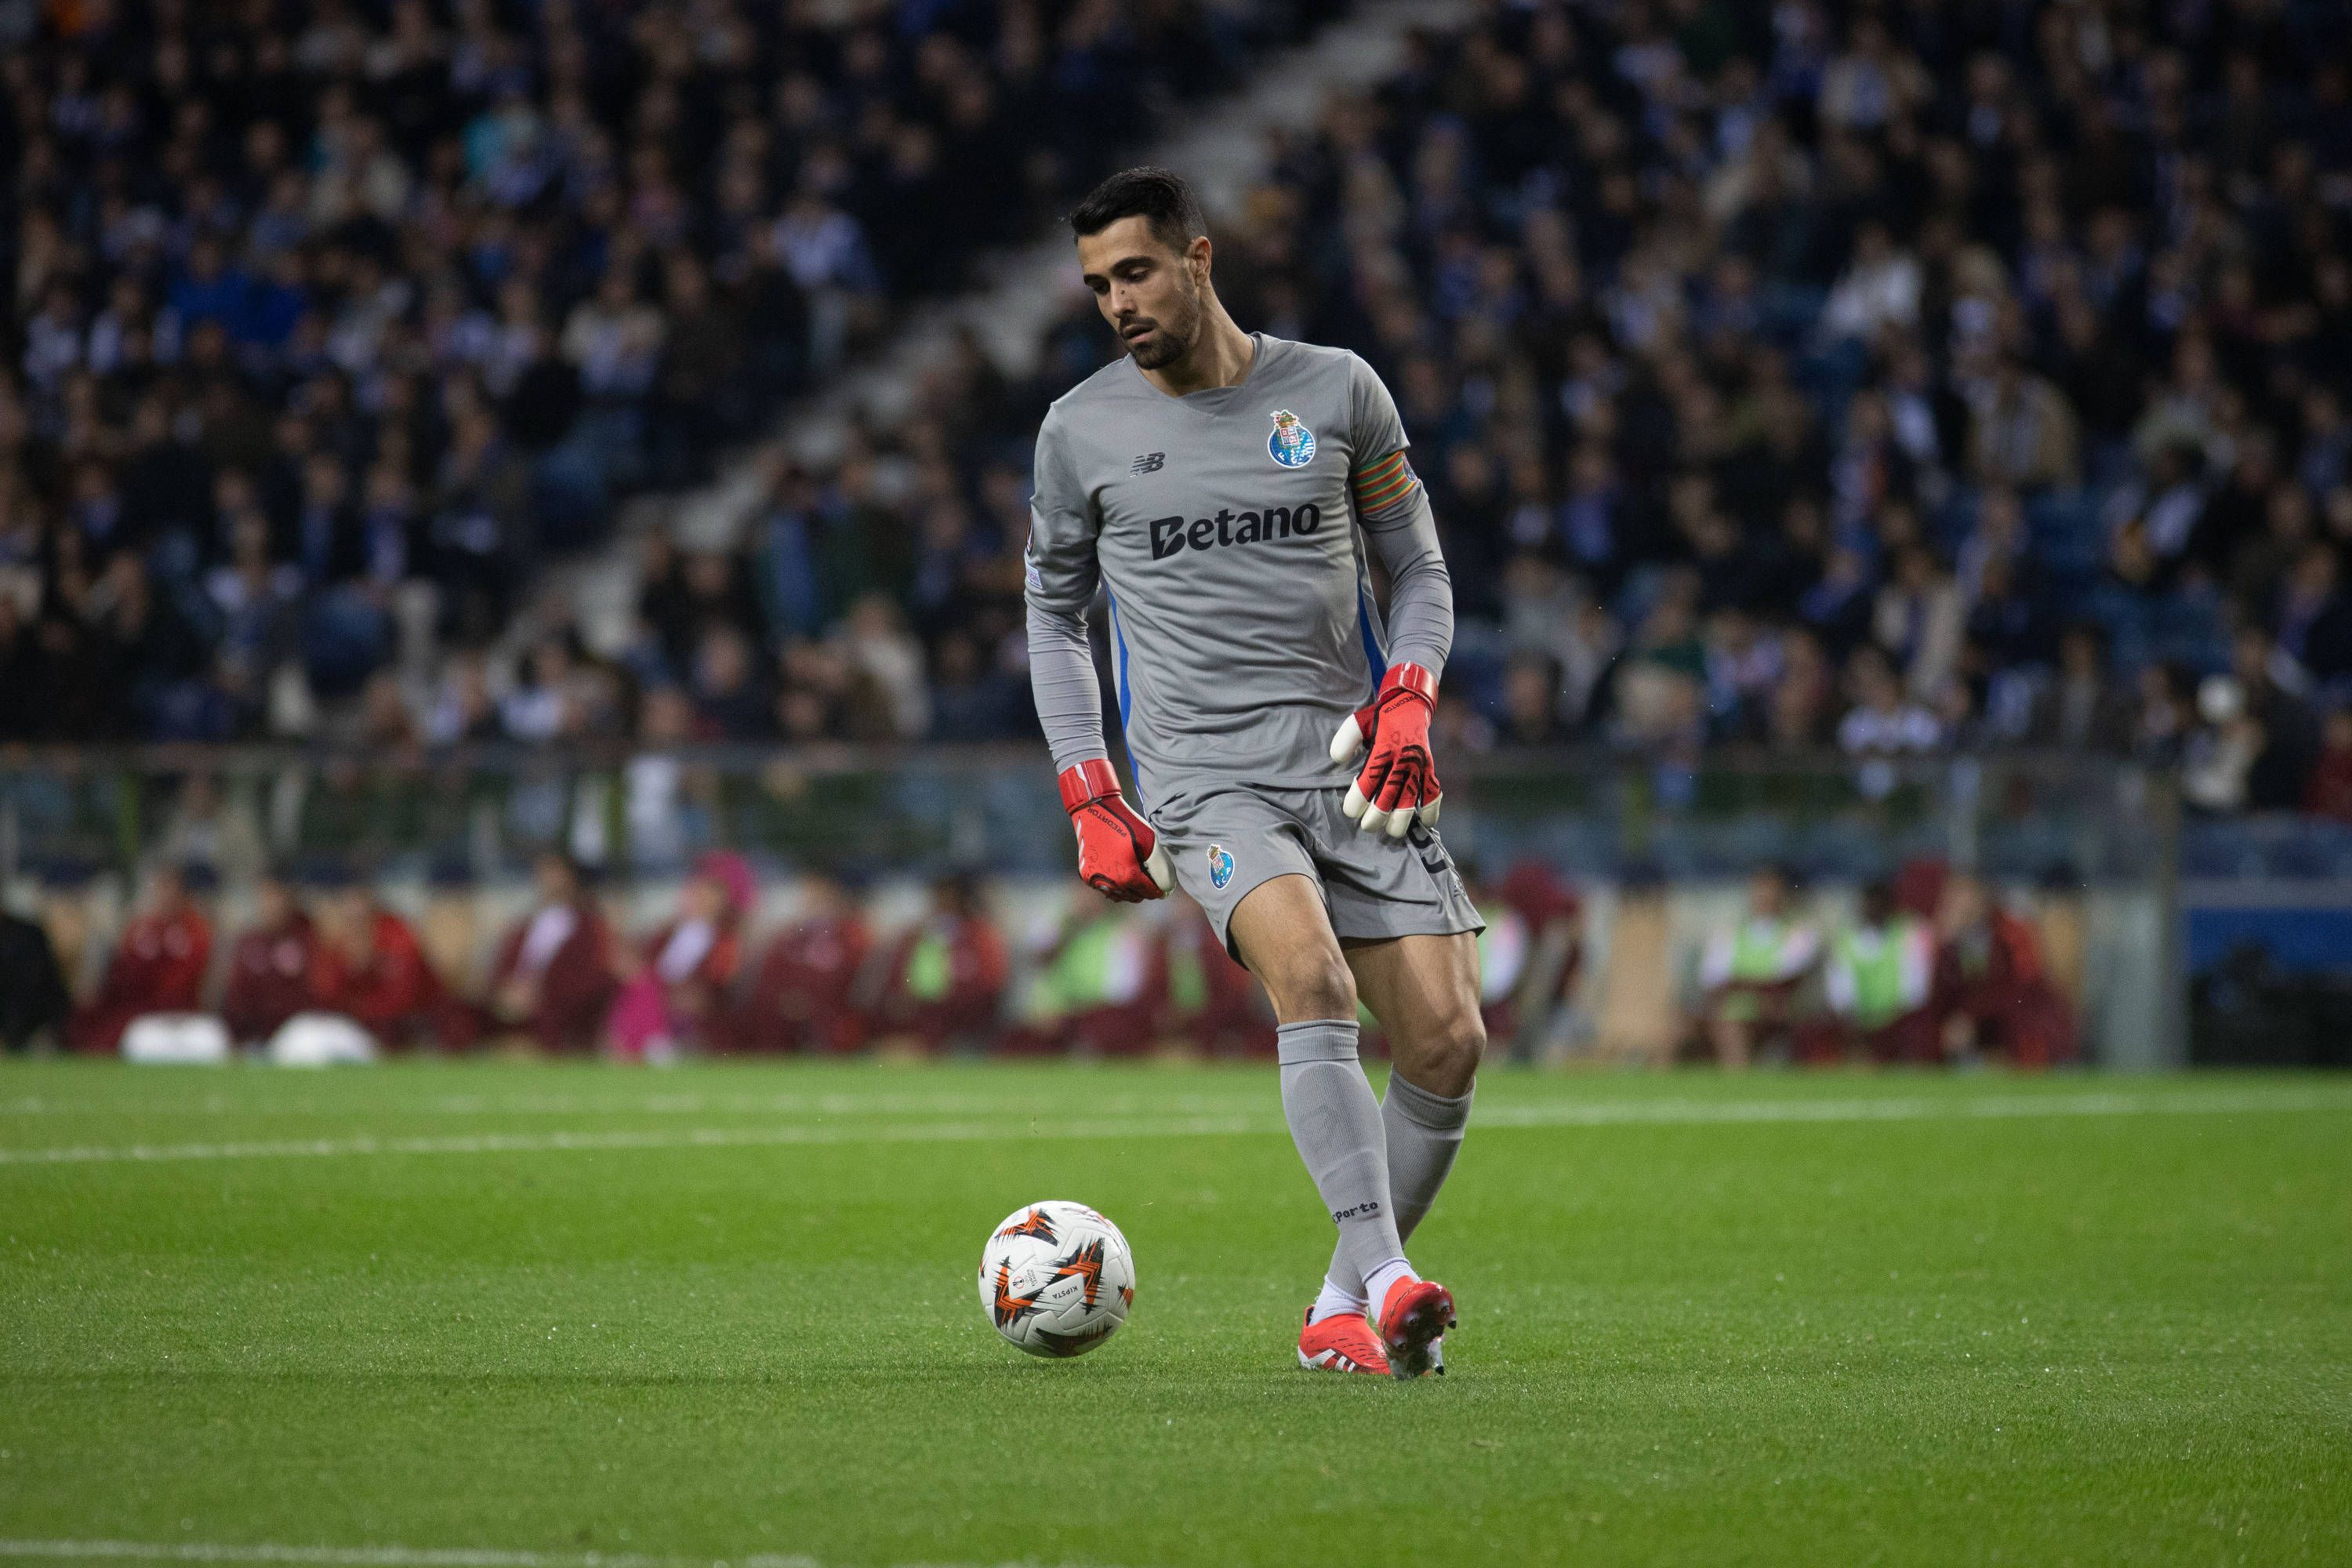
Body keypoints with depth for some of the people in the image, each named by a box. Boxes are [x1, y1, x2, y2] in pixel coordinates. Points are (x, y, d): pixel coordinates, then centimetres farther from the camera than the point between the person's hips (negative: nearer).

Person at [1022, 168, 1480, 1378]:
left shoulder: (1337, 391, 7)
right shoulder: (1079, 431, 7)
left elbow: (1418, 570, 15)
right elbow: (1055, 615, 19)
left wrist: (1406, 702, -4)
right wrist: (1089, 801, 9)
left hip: (1354, 765, 2)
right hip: (1206, 780, -2)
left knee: (1446, 1041, -9)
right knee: (1311, 974, -30)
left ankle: (1340, 1315, 8)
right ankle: (1387, 1279, -39)